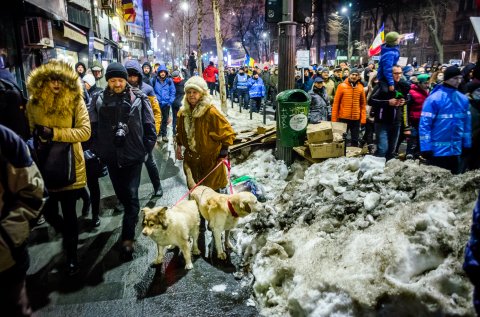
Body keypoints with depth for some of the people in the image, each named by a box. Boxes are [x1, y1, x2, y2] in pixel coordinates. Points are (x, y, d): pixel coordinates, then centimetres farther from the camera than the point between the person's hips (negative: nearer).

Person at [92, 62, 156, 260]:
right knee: (121, 193, 19)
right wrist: (100, 151, 7)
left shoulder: (138, 99, -8)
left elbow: (149, 126, -3)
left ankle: (127, 239, 4)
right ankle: (133, 216, 47)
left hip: (133, 156, -3)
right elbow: (95, 128, 8)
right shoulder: (100, 101, 0)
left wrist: (146, 149, -4)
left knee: (131, 196, -4)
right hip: (111, 157, 4)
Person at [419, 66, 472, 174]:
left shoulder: (463, 99, 6)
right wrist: (426, 148, -18)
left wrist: (467, 144, 11)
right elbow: (425, 124, -15)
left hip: (456, 149, 6)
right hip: (438, 150, -6)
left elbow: (467, 123, 13)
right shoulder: (434, 98, -12)